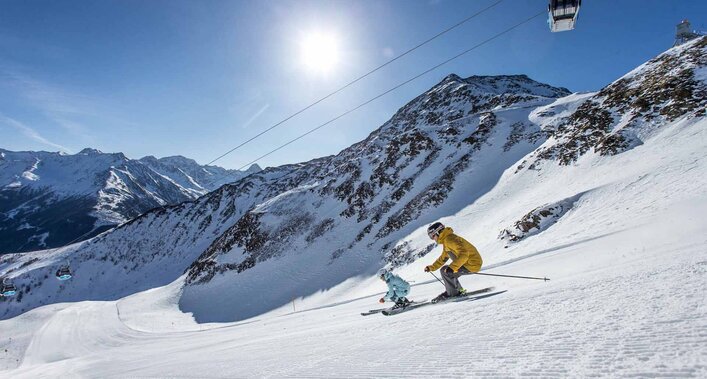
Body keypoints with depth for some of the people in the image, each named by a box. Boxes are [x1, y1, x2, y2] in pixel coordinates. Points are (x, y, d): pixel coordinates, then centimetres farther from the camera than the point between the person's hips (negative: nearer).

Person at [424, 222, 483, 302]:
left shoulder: (449, 239, -19)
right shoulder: (446, 241, 15)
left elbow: (464, 254, -30)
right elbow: (443, 258, 26)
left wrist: (452, 267, -37)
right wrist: (431, 267, 23)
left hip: (472, 264, -11)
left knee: (445, 271, -12)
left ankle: (453, 293, 1)